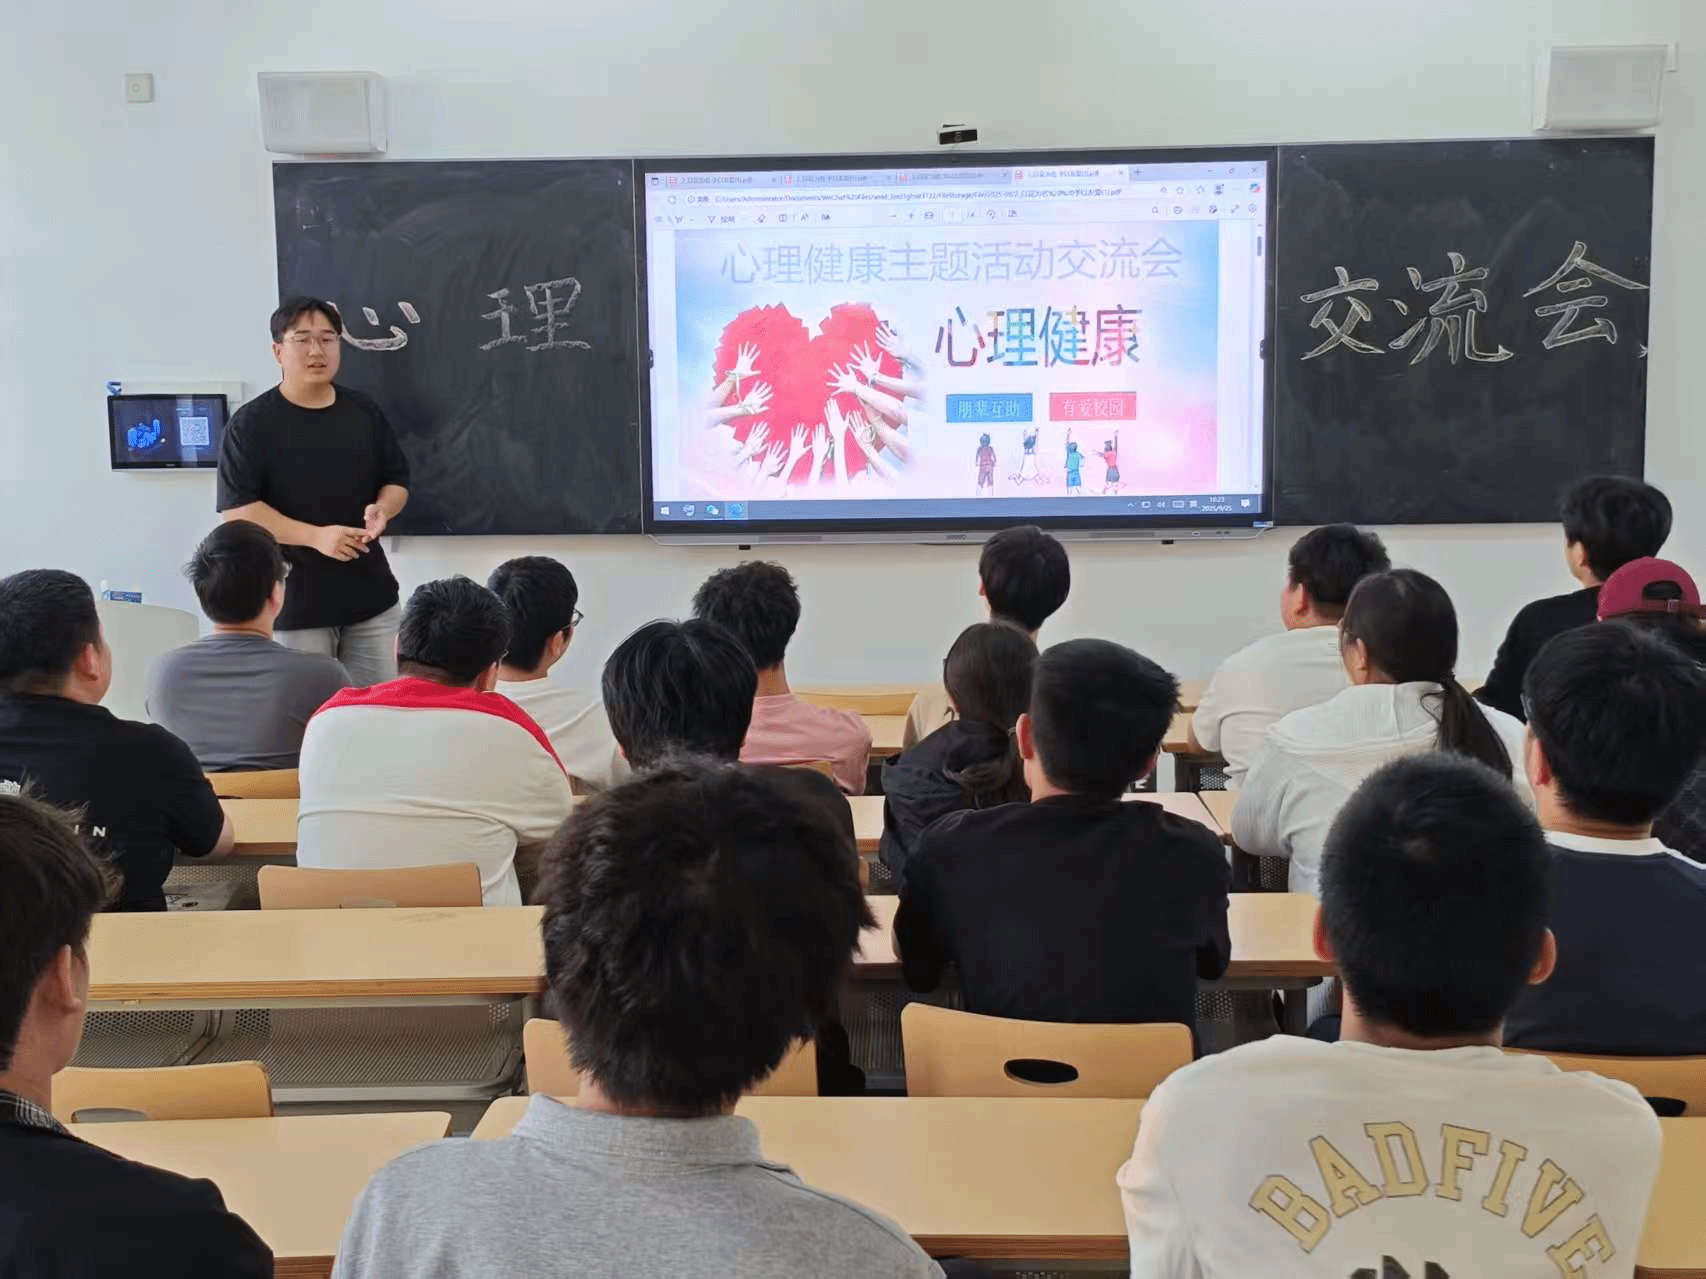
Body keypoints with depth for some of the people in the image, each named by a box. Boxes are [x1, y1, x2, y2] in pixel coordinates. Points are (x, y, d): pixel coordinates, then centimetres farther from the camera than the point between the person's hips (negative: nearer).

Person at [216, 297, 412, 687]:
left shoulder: (365, 412, 8)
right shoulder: (251, 423, -6)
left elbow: (397, 480, 15)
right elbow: (238, 509, -12)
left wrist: (381, 509, -9)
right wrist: (315, 536, -22)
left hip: (370, 593, 4)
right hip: (293, 599, -4)